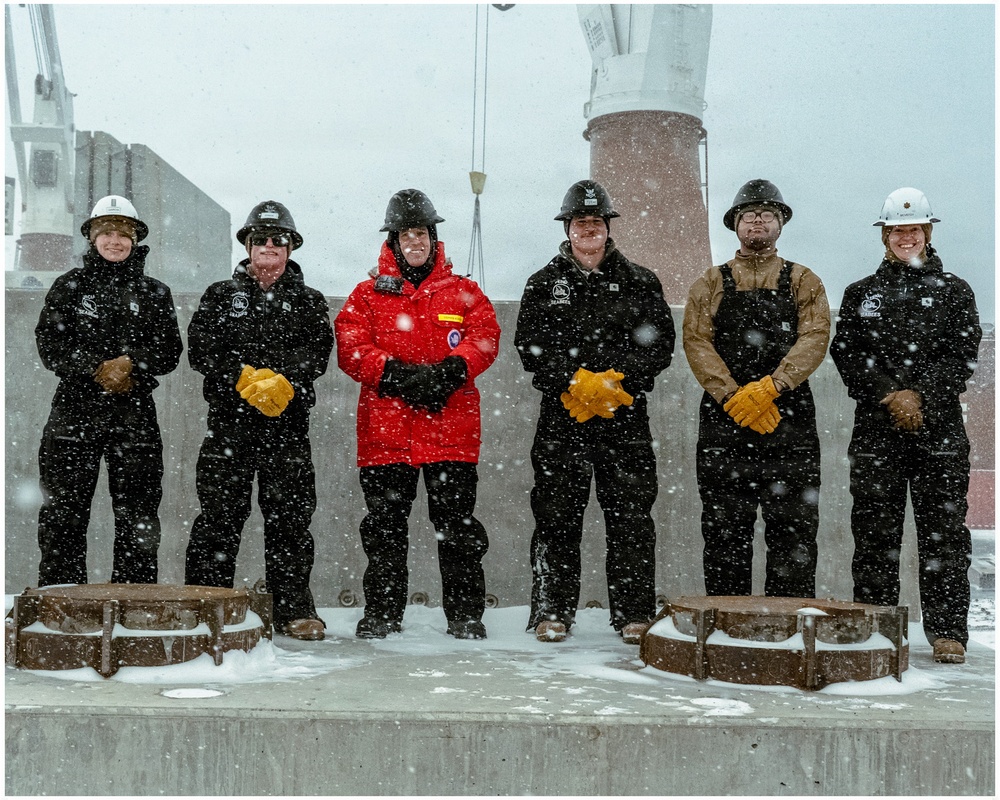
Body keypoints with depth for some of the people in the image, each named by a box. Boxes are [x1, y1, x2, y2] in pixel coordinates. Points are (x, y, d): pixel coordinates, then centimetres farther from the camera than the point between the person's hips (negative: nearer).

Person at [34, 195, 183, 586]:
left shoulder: (154, 294, 13)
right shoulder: (70, 286, 11)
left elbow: (169, 352, 5)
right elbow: (50, 344, 1)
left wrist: (131, 363, -13)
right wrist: (97, 369, -12)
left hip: (135, 415, 1)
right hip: (74, 410, 0)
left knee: (138, 517, -1)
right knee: (62, 514, -2)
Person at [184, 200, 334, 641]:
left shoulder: (308, 302, 14)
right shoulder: (220, 295, 13)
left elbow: (318, 351, -1)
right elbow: (202, 350, 0)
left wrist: (282, 381, -19)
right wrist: (245, 378, -14)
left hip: (289, 424, 1)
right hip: (229, 421, -1)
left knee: (291, 517, 2)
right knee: (220, 513, -2)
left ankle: (294, 608, 11)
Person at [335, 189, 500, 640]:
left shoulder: (463, 293, 14)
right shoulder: (368, 294, 12)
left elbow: (484, 337, 0)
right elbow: (351, 347, -1)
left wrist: (449, 371, -19)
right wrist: (398, 374, -16)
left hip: (451, 429, 0)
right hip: (386, 429, 0)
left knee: (457, 522, 1)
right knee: (384, 523, 4)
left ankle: (465, 614, 10)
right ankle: (381, 612, 15)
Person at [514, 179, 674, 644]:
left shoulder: (640, 283, 11)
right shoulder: (544, 284, 11)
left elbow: (659, 344, 3)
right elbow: (530, 345, 0)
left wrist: (614, 380, -12)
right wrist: (576, 380, -14)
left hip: (626, 418, 0)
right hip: (561, 418, 0)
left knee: (630, 516, 0)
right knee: (557, 517, 2)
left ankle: (635, 615, 8)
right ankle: (553, 612, 11)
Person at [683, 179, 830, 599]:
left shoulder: (804, 283, 12)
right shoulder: (711, 284, 13)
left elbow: (815, 339, -2)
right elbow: (697, 343, 1)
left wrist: (768, 388, -17)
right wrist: (735, 397, -14)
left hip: (789, 420, 0)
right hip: (723, 420, 1)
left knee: (793, 528, -2)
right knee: (724, 528, 2)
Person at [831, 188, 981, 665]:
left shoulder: (954, 292, 11)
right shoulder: (860, 294, 14)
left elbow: (962, 357, 0)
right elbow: (846, 354, 2)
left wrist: (920, 395, -14)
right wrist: (890, 394, -12)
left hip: (940, 431, -1)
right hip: (876, 431, 1)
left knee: (943, 534, -1)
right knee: (874, 535, 3)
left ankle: (947, 632, 6)